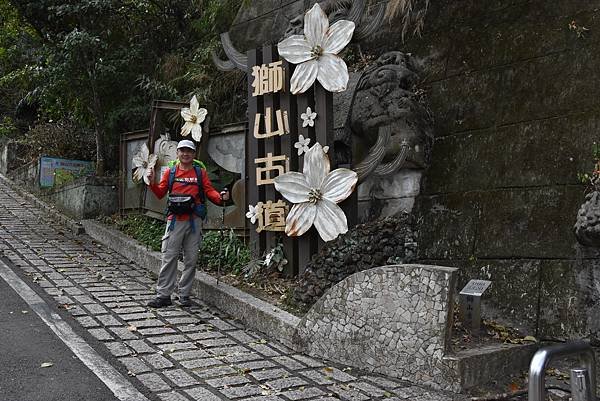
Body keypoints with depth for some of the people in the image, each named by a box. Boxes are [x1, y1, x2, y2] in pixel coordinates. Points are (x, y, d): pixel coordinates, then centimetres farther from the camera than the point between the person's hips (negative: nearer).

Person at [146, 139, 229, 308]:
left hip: (194, 221, 1)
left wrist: (220, 197, -17)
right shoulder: (170, 172, 10)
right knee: (168, 258, -3)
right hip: (175, 220, 0)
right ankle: (163, 295, 3)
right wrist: (152, 183, -7)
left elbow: (209, 191, 2)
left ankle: (184, 295, 15)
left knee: (191, 259, 5)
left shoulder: (200, 172, 9)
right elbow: (160, 193, 9)